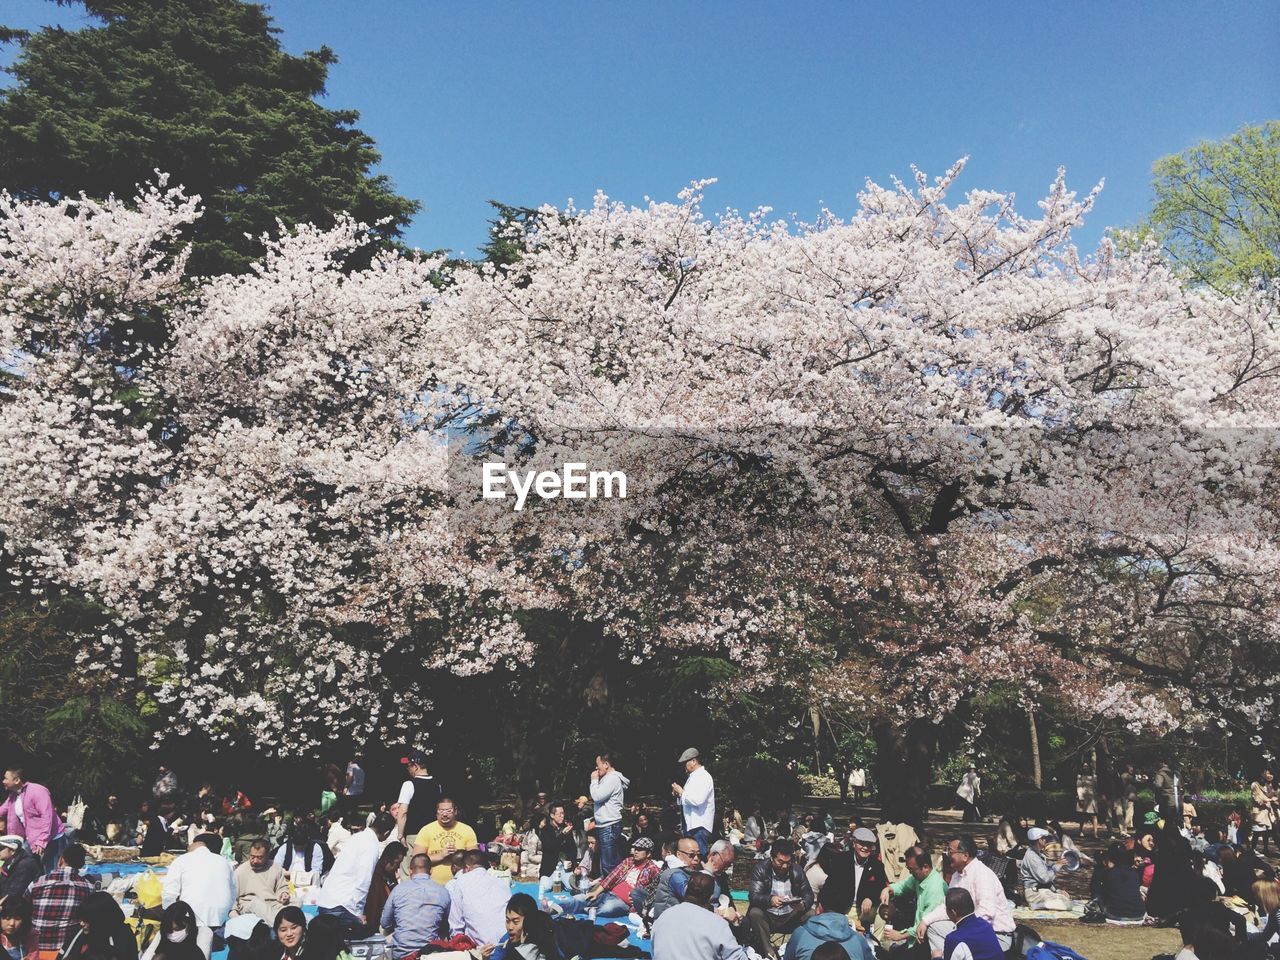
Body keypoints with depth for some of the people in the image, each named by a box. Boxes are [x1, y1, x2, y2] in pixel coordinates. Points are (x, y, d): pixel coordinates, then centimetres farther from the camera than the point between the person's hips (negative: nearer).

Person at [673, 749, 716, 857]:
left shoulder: (703, 777, -13)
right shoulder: (692, 777, 16)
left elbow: (697, 800, -25)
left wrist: (682, 792, -13)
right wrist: (679, 794, 7)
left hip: (699, 825, -10)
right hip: (690, 823, 10)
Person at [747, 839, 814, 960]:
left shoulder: (797, 870, 0)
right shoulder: (761, 869, -9)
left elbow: (808, 894, -1)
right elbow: (754, 896, -18)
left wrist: (803, 905, -26)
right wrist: (770, 900, -40)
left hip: (791, 917, 2)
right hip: (767, 917, -2)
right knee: (754, 913, -32)